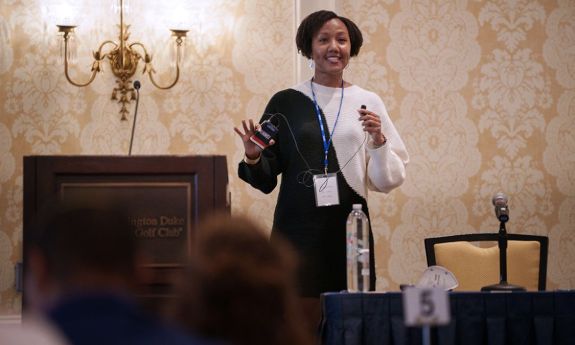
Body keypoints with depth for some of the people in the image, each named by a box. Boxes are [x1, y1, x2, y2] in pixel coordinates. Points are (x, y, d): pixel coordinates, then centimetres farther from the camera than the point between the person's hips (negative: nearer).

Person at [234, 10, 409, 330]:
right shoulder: (286, 102, 4)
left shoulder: (368, 102, 7)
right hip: (297, 231, -1)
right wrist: (253, 156, -12)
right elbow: (265, 181, 7)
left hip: (350, 231, 1)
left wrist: (378, 141, -10)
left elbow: (387, 181, 6)